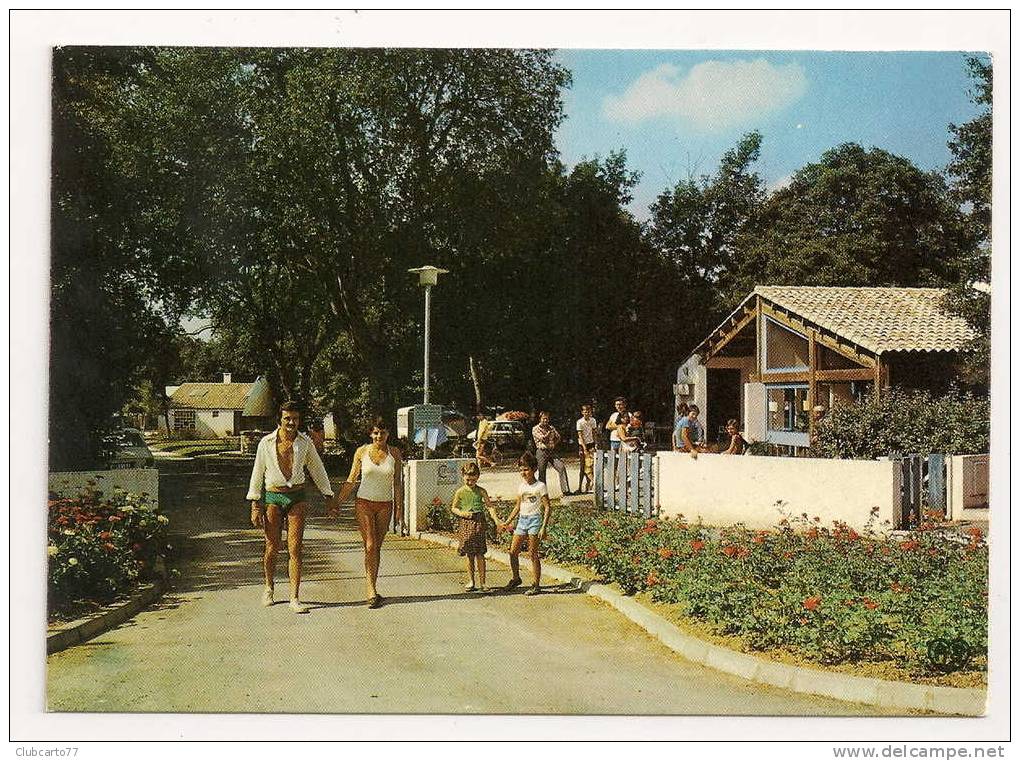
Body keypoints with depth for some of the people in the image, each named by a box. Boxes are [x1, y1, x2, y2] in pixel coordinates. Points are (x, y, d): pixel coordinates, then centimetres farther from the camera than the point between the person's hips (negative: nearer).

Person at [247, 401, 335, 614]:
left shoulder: (305, 442, 2)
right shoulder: (267, 443, -2)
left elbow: (317, 469, 13)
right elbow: (258, 474, 2)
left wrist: (328, 496, 15)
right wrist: (255, 506, 0)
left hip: (297, 497, 1)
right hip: (272, 497, 0)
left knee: (295, 549, -4)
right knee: (272, 548, 8)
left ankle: (295, 598, 0)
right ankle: (269, 588, 32)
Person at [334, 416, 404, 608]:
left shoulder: (394, 453, 3)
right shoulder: (362, 451, 0)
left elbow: (398, 483, 5)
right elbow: (351, 481, 6)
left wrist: (399, 510, 2)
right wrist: (337, 503, 4)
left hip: (385, 505, 2)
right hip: (364, 502, -2)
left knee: (377, 548, 5)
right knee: (370, 546, -11)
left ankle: (371, 590, 14)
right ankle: (372, 592, -12)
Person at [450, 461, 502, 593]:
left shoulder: (481, 491, 1)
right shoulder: (460, 492, 3)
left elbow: (489, 506, -2)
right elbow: (453, 508, 10)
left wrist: (496, 520, -15)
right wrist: (462, 513, -10)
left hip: (478, 522, -1)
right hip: (465, 523, 1)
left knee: (479, 554, -5)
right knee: (469, 555, 8)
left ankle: (482, 583, -1)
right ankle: (471, 581, 20)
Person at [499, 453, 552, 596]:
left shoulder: (540, 486, -7)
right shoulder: (522, 487, 12)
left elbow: (547, 508, -9)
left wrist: (544, 528, -16)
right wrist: (507, 523, 17)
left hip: (535, 519, -6)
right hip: (522, 520, 6)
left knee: (533, 554, -5)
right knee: (513, 552, 5)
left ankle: (537, 585, 4)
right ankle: (515, 578, 24)